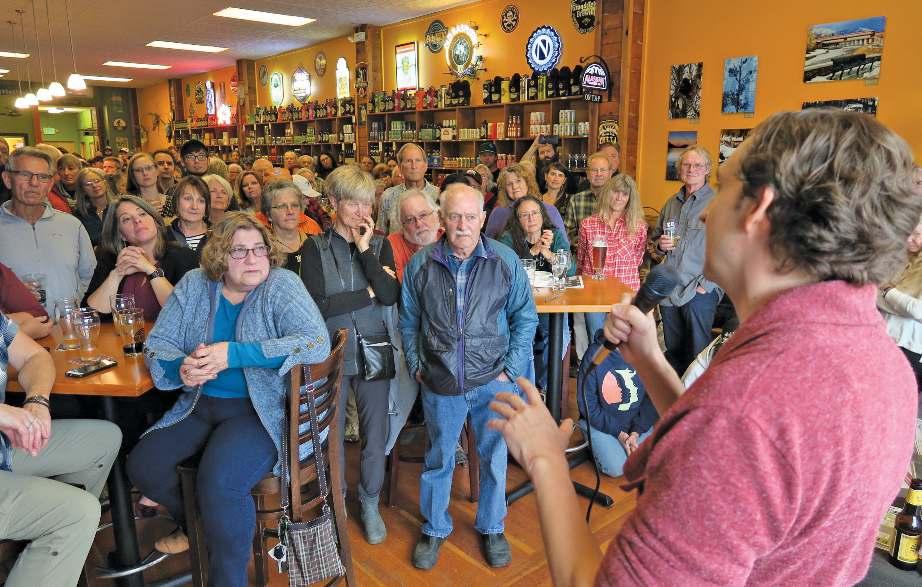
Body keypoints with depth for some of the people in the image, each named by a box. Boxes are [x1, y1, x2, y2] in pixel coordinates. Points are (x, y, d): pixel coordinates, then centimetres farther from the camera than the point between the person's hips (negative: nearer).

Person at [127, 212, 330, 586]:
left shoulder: (281, 285, -10)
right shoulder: (195, 285, 3)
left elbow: (317, 343, -24)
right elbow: (157, 345, 6)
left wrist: (234, 354, -27)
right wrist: (181, 369, -20)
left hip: (261, 409, -5)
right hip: (200, 405, 6)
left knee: (218, 481, -27)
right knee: (142, 464, -7)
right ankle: (197, 523, 24)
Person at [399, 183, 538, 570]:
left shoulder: (505, 260, -6)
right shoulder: (420, 265, -3)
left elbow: (525, 318, 0)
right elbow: (408, 322, 7)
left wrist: (511, 368, -5)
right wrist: (416, 366, 2)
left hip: (494, 380, 0)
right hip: (440, 383, 1)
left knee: (494, 457, 13)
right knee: (438, 458, 15)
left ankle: (491, 527, 38)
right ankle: (434, 528, 38)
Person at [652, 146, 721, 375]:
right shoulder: (671, 204, 14)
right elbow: (654, 237, 27)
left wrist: (706, 284, -16)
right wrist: (660, 244, 3)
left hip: (699, 293, -6)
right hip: (668, 291, 6)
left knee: (698, 355, 1)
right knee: (673, 352, 16)